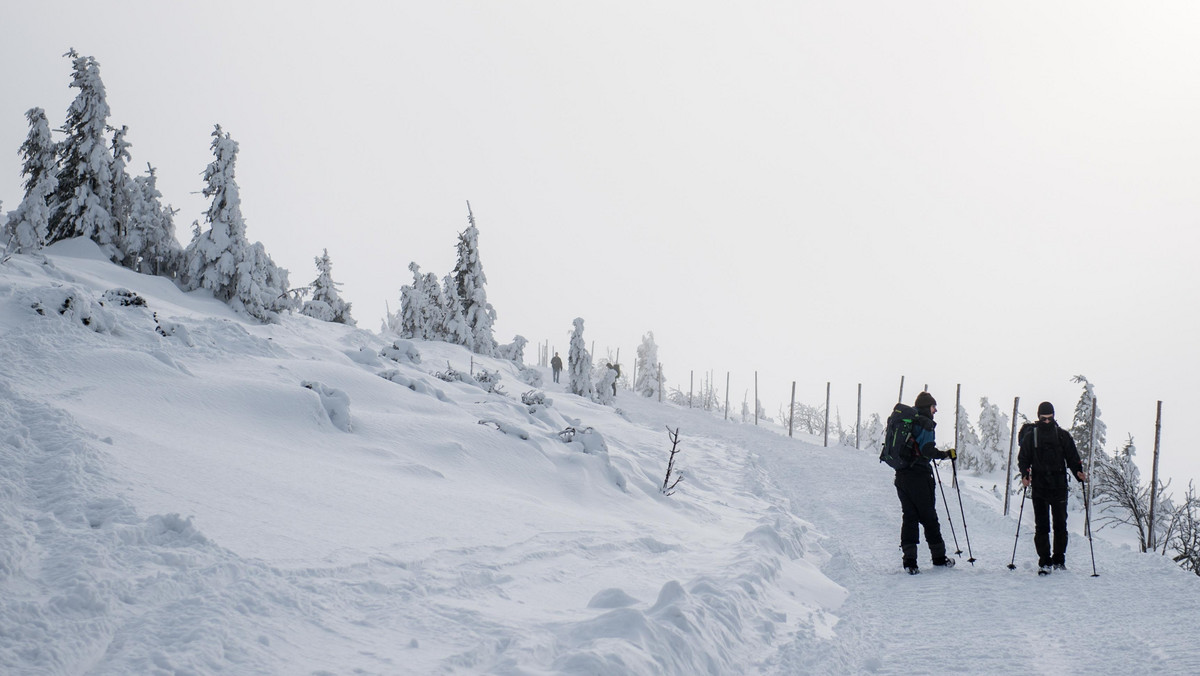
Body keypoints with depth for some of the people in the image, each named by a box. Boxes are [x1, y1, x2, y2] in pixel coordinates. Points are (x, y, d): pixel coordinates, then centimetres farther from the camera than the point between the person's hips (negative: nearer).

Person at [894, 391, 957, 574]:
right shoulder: (925, 423, -10)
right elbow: (927, 451, -20)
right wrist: (946, 454, -9)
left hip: (901, 475, 6)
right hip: (919, 477, -6)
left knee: (909, 517, 7)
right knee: (929, 518, 6)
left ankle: (909, 559, -3)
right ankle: (939, 557, 17)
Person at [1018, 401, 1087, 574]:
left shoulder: (1063, 435, 9)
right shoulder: (1030, 436, 8)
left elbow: (1072, 457, 10)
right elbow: (1023, 459, 9)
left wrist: (1078, 472, -8)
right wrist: (1025, 475, -9)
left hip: (1059, 486, 1)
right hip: (1039, 487, 0)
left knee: (1060, 524, 2)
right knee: (1041, 526, -2)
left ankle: (1059, 561, 13)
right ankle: (1044, 561, 2)